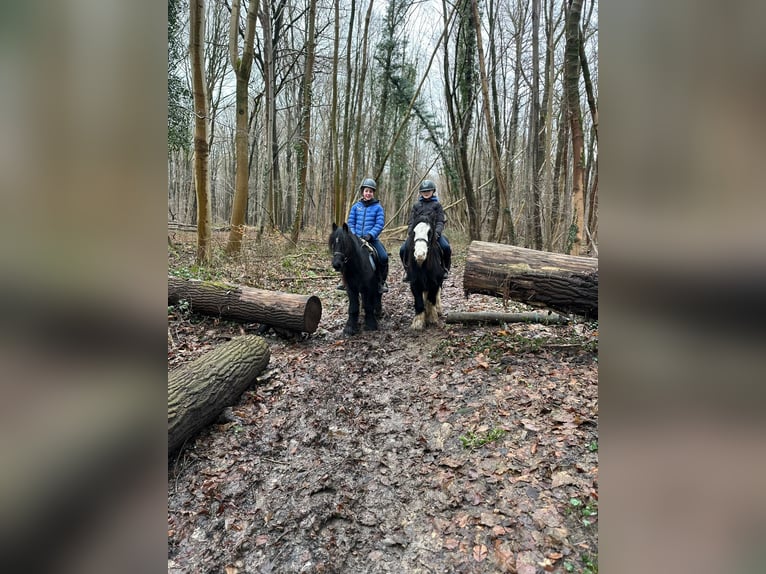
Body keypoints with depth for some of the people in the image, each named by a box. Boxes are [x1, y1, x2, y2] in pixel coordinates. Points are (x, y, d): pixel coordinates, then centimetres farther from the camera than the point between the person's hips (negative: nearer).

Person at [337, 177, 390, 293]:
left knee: (384, 257, -21)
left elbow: (379, 225, -6)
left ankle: (381, 282, 0)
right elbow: (350, 222, 8)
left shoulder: (378, 207, 1)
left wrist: (370, 235, -19)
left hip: (372, 238, -2)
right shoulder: (356, 206, 8)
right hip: (356, 238, 2)